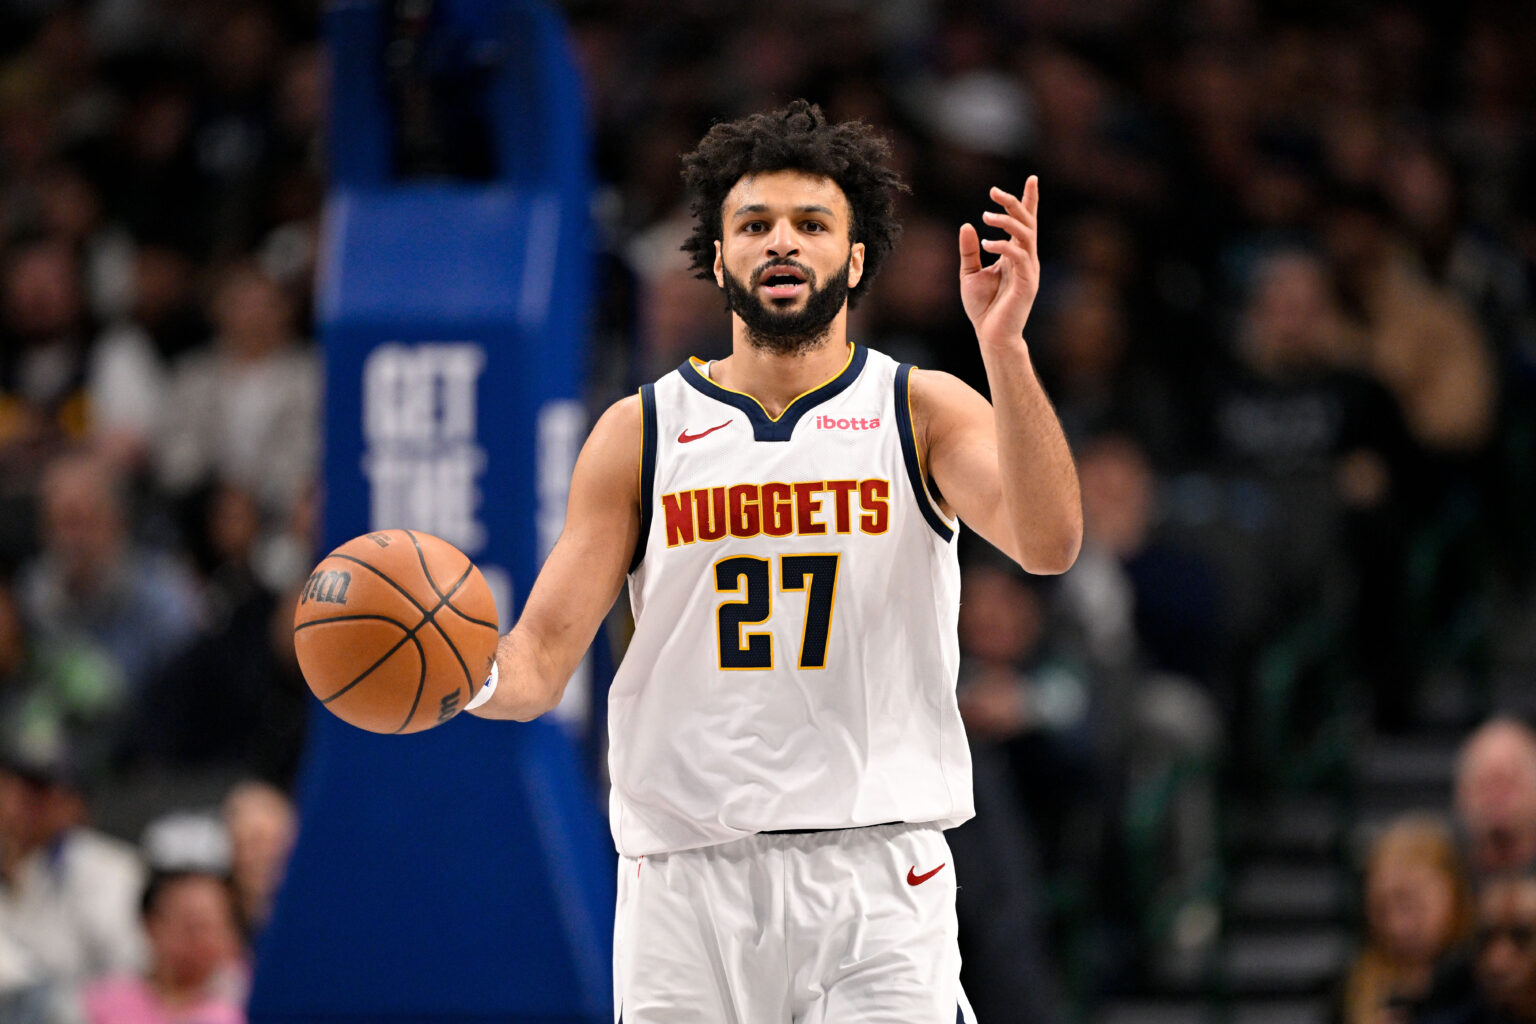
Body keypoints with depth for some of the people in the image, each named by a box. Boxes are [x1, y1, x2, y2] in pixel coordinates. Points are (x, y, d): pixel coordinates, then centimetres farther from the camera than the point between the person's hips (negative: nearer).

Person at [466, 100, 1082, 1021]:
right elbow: (540, 658, 5)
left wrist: (1004, 349, -25)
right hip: (687, 886, 1)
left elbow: (1049, 544, -14)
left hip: (875, 879, -1)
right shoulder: (641, 434, 8)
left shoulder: (924, 413, 5)